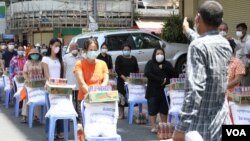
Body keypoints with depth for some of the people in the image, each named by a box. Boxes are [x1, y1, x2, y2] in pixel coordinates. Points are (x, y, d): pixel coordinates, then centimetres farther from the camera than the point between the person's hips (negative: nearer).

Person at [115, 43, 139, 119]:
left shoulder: (133, 58, 15)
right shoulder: (119, 58, 4)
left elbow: (136, 69, 16)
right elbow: (117, 69, -5)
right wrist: (123, 77, -16)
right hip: (122, 80, -3)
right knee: (122, 97, -6)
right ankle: (121, 114, 0)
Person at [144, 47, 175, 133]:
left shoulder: (167, 64, 13)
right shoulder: (150, 63, 1)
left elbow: (172, 73, 0)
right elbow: (147, 73, -15)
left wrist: (163, 68, -13)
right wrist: (161, 80, -18)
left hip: (164, 90, 3)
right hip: (153, 90, -3)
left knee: (164, 109, 6)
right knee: (153, 110, -1)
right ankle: (153, 127, 2)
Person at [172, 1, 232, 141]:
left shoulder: (199, 46, -15)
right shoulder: (226, 45, 8)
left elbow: (195, 89, -23)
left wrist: (182, 126, -23)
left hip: (201, 125, -7)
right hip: (222, 123, 7)